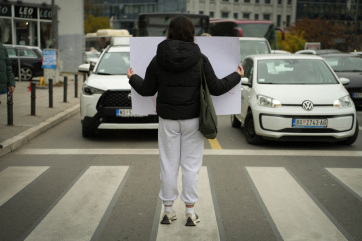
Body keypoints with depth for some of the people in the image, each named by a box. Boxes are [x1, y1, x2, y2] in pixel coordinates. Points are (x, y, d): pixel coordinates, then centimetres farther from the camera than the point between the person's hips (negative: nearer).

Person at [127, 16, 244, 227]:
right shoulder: (200, 59, -9)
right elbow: (216, 88, -6)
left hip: (168, 120, 1)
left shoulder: (158, 60, -4)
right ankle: (190, 212, 13)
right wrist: (237, 76, 10)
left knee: (169, 164, 10)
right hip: (192, 119, -1)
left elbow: (147, 89, 2)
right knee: (191, 165, 7)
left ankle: (168, 210, 19)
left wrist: (132, 78, 23)